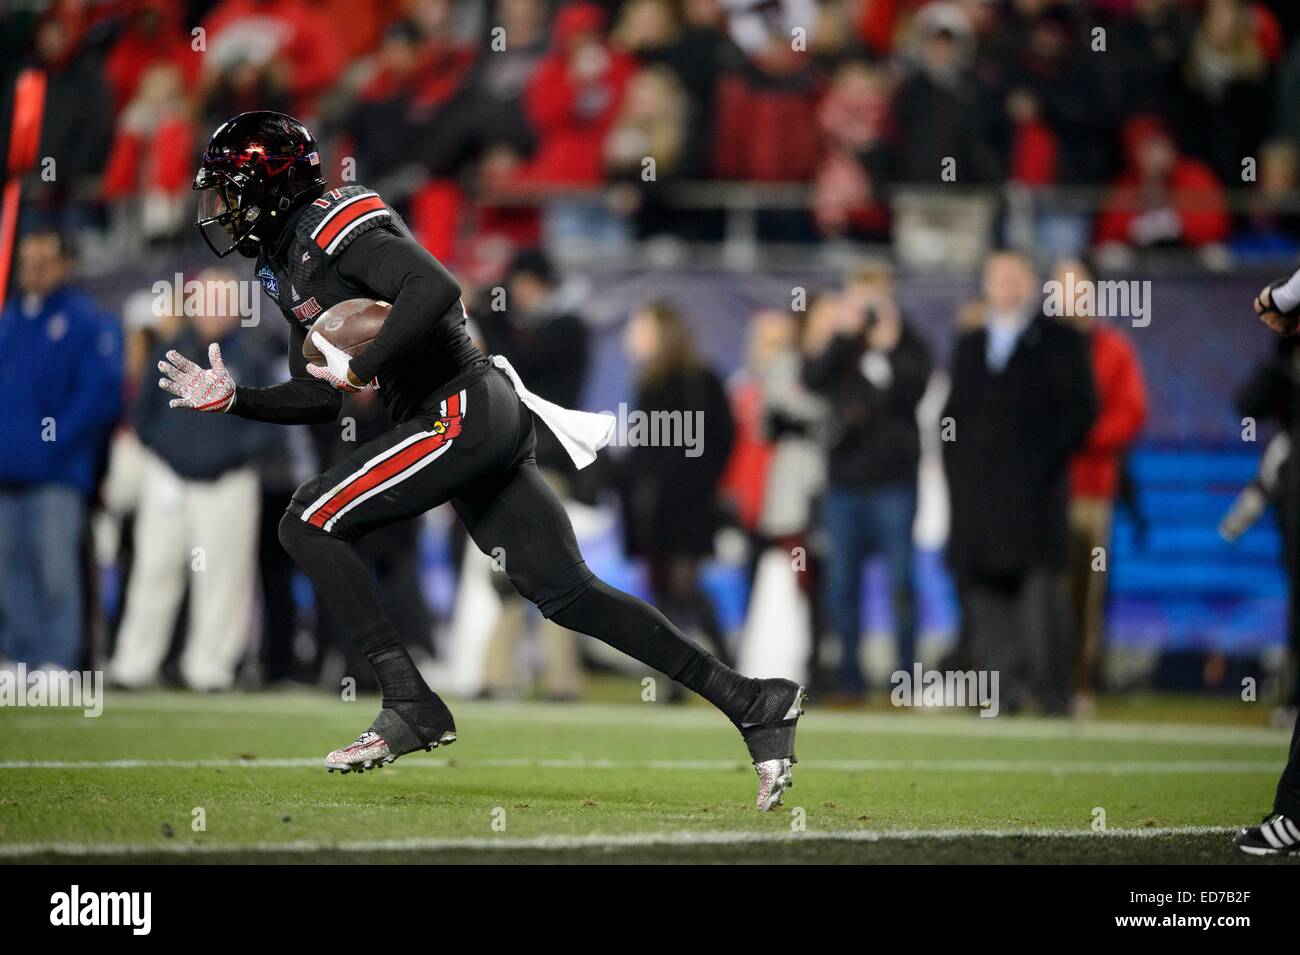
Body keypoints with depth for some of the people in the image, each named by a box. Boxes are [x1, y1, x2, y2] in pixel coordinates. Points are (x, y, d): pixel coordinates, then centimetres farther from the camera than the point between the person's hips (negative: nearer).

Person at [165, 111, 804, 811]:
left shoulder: (332, 224, -10)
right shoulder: (288, 267, 20)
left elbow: (435, 288, -25)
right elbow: (319, 397, 24)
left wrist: (363, 368, -19)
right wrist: (233, 400, 13)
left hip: (462, 411, -10)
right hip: (481, 429, 10)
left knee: (308, 523, -11)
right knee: (567, 594, 4)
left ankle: (410, 703, -12)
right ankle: (754, 705, 3)